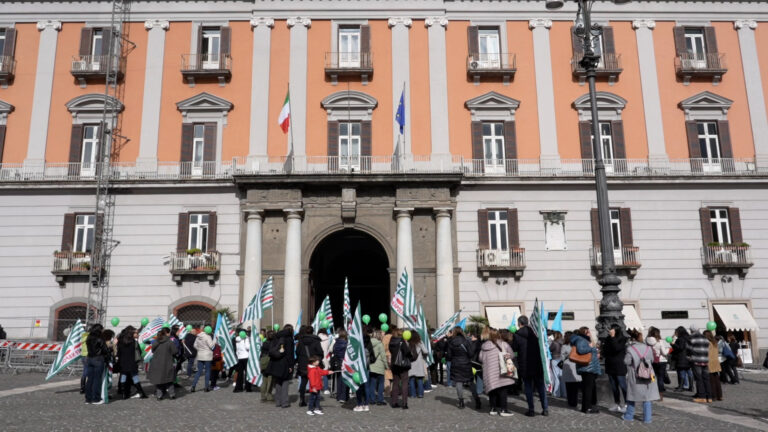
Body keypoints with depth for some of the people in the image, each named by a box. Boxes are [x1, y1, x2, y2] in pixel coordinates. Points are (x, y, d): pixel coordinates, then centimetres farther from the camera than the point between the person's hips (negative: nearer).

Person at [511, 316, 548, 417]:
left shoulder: (517, 335, -11)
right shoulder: (535, 332, 0)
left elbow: (514, 349, -5)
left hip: (525, 366, -3)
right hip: (538, 365, 3)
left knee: (528, 387, 5)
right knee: (541, 386, 11)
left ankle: (531, 410, 5)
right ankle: (545, 408, 10)